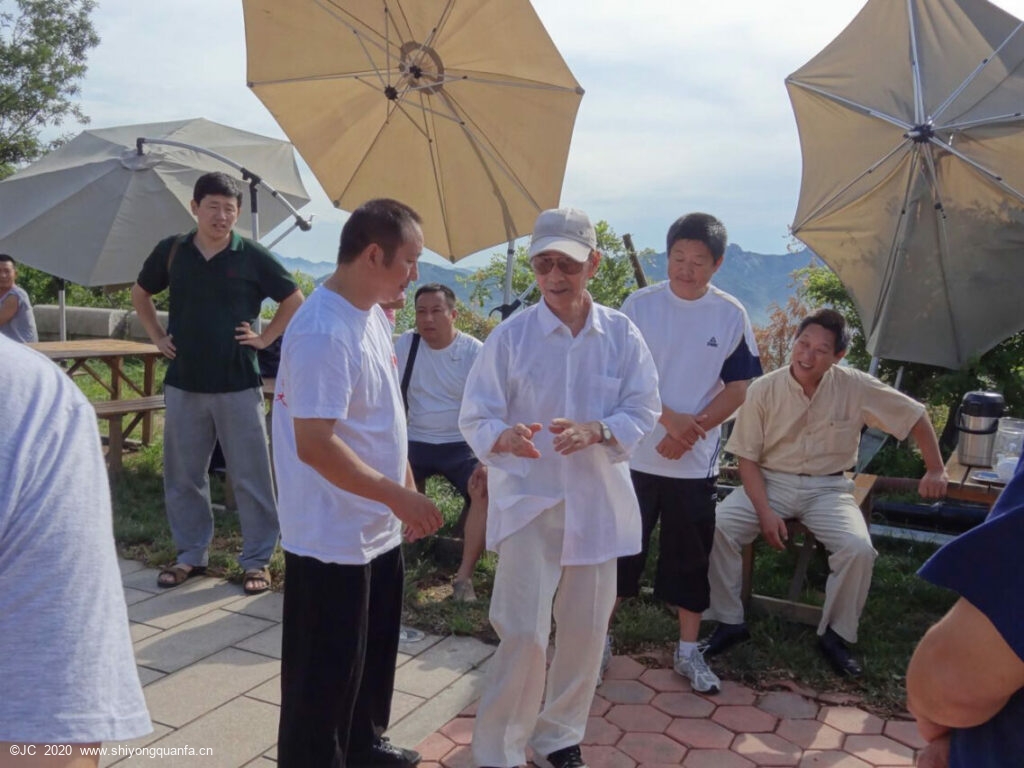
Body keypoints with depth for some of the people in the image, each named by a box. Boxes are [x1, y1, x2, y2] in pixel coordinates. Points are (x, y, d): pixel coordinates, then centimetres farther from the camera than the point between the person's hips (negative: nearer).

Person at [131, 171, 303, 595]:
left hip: (238, 385, -3)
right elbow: (140, 294, 20)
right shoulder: (171, 250, 3)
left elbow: (294, 300, 6)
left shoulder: (252, 256, -4)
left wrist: (265, 337, -2)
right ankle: (191, 554, 26)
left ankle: (257, 560, 13)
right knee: (183, 476, 11)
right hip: (183, 384, 3)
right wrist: (158, 337, 9)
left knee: (250, 477, 2)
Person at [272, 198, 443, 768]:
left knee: (374, 653, 25)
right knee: (326, 673, 8)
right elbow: (315, 446, -28)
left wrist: (407, 489, 15)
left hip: (378, 530, 10)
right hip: (333, 539, -10)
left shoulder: (374, 316, 6)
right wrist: (399, 497, -25)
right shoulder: (324, 331, -24)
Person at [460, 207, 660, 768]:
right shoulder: (511, 335, -7)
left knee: (585, 629, 13)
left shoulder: (621, 334, -2)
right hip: (527, 500, -2)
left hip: (597, 501, 3)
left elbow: (644, 412, -1)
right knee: (523, 632, -5)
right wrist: (505, 437, -30)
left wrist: (596, 432, -21)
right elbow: (475, 417, -7)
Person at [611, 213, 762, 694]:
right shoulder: (639, 306, -5)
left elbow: (737, 390, -1)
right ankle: (599, 638, 24)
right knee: (620, 549, 8)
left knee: (691, 558, 11)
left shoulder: (731, 316, -1)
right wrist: (669, 418, -18)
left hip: (696, 461, 1)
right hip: (636, 454, -1)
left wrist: (691, 431, -13)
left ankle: (688, 651, 26)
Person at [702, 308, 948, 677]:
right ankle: (729, 621, -4)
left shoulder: (855, 387, -9)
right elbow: (747, 457, -6)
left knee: (859, 549, -27)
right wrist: (765, 512, -16)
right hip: (770, 481, 0)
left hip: (827, 488, 0)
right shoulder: (763, 390, -10)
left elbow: (914, 415, 4)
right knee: (716, 527, -25)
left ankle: (835, 634, 0)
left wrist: (936, 470, 6)